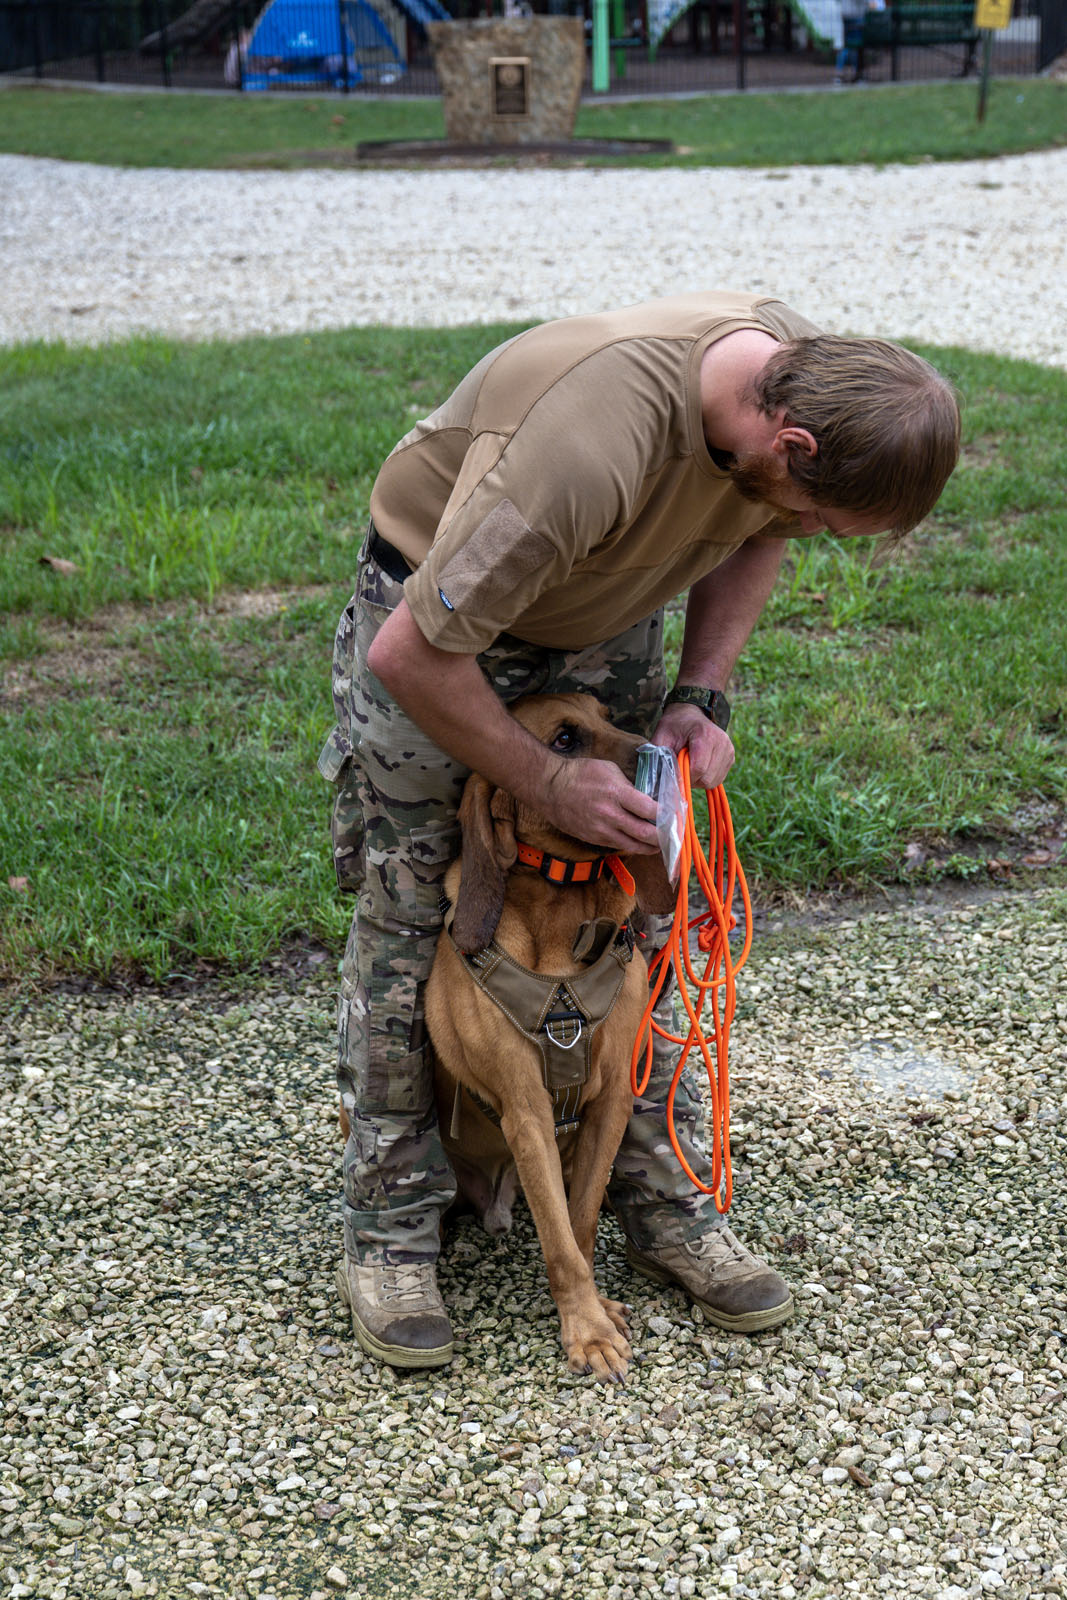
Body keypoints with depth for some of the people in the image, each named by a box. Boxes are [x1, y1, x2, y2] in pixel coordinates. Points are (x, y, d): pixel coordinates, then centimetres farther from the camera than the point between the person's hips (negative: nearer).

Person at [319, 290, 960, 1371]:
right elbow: (410, 654, -34)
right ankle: (390, 1232, 13)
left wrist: (700, 693, -10)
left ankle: (667, 1208, 19)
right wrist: (546, 784, -24)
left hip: (604, 628, 6)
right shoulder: (587, 449, -43)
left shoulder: (813, 382, -20)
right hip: (435, 629, -6)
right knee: (406, 931, -2)